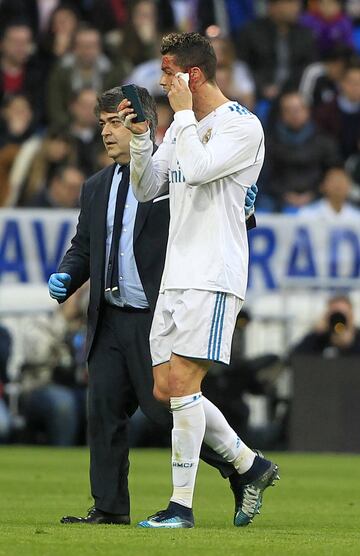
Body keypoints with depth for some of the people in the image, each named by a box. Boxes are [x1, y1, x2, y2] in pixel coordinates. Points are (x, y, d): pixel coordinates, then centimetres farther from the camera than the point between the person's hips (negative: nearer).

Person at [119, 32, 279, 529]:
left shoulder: (242, 126, -9)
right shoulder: (182, 128, 17)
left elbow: (197, 169, -24)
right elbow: (146, 189, 17)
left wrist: (183, 112, -14)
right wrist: (139, 135, 3)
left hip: (213, 276, -9)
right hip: (177, 275, 9)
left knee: (182, 384, -14)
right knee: (166, 388, 6)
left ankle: (182, 505, -10)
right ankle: (251, 467, 20)